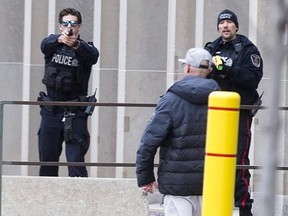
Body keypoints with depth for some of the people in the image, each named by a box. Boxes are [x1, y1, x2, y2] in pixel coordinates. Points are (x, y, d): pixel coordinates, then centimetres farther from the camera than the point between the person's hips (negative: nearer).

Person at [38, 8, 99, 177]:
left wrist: (76, 45, -45)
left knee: (76, 161, -9)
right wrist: (60, 39, -40)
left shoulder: (84, 48, 0)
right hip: (51, 112, 3)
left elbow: (93, 55, -22)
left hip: (75, 114, -3)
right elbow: (45, 44, -16)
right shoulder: (53, 45, 7)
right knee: (47, 162, 8)